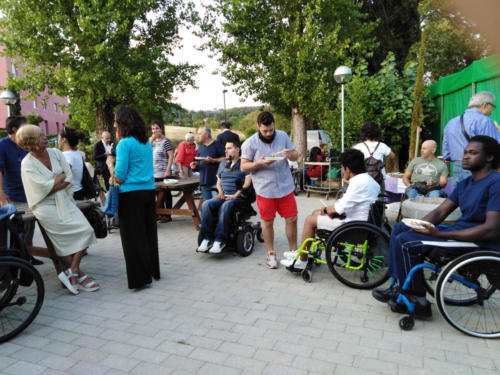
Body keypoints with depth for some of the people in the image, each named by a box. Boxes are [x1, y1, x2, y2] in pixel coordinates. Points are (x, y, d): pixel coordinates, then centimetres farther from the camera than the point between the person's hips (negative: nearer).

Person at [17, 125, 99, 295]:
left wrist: (53, 186, -8)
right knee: (84, 231, -16)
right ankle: (79, 275, -3)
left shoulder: (55, 153, 6)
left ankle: (73, 272, -3)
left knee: (86, 230, -13)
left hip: (64, 202, 5)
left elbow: (69, 179, 4)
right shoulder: (27, 164, -7)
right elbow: (44, 188, -15)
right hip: (45, 206, -5)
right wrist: (61, 176, -3)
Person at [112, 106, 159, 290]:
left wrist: (111, 165, 6)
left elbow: (119, 177, -14)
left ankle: (141, 278, 8)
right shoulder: (147, 143, 10)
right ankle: (153, 271, 28)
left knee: (133, 237, 3)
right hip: (149, 191, 7)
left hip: (131, 194, -7)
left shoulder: (125, 144, -11)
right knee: (149, 232, 16)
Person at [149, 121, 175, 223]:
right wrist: (152, 139, -8)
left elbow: (171, 156, -10)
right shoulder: (151, 140, 14)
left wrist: (168, 171, -17)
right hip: (154, 173, 6)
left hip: (163, 173, -6)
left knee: (166, 194, 1)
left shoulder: (166, 141, -5)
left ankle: (167, 215, 8)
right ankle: (160, 214, 22)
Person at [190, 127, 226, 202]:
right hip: (204, 181, 6)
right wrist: (195, 164, 2)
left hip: (215, 181, -6)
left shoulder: (217, 145, -3)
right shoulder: (200, 148, 17)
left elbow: (224, 159, -8)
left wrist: (212, 160, -17)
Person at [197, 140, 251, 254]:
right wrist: (220, 191, 5)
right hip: (223, 196, 5)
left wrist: (235, 195, -16)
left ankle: (220, 240, -35)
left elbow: (247, 183, -6)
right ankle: (207, 238, -26)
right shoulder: (222, 164, 24)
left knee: (225, 206, -37)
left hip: (237, 197, -5)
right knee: (206, 204, -24)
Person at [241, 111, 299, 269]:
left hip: (285, 186, 3)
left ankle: (293, 251, 23)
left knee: (292, 219, 6)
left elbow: (295, 156, 12)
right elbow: (244, 167, -4)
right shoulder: (250, 143, -5)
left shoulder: (283, 136, 5)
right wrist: (260, 163, -21)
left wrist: (290, 154, -12)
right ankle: (271, 254, 22)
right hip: (265, 189, -2)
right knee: (267, 222, 6)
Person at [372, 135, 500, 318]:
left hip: (480, 242, -10)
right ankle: (399, 286, 3)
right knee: (400, 228, 6)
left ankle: (418, 301, -7)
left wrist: (440, 234, -26)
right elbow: (440, 211, 11)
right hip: (458, 229, 10)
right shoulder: (465, 183, 13)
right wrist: (418, 226, -10)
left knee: (405, 241, -19)